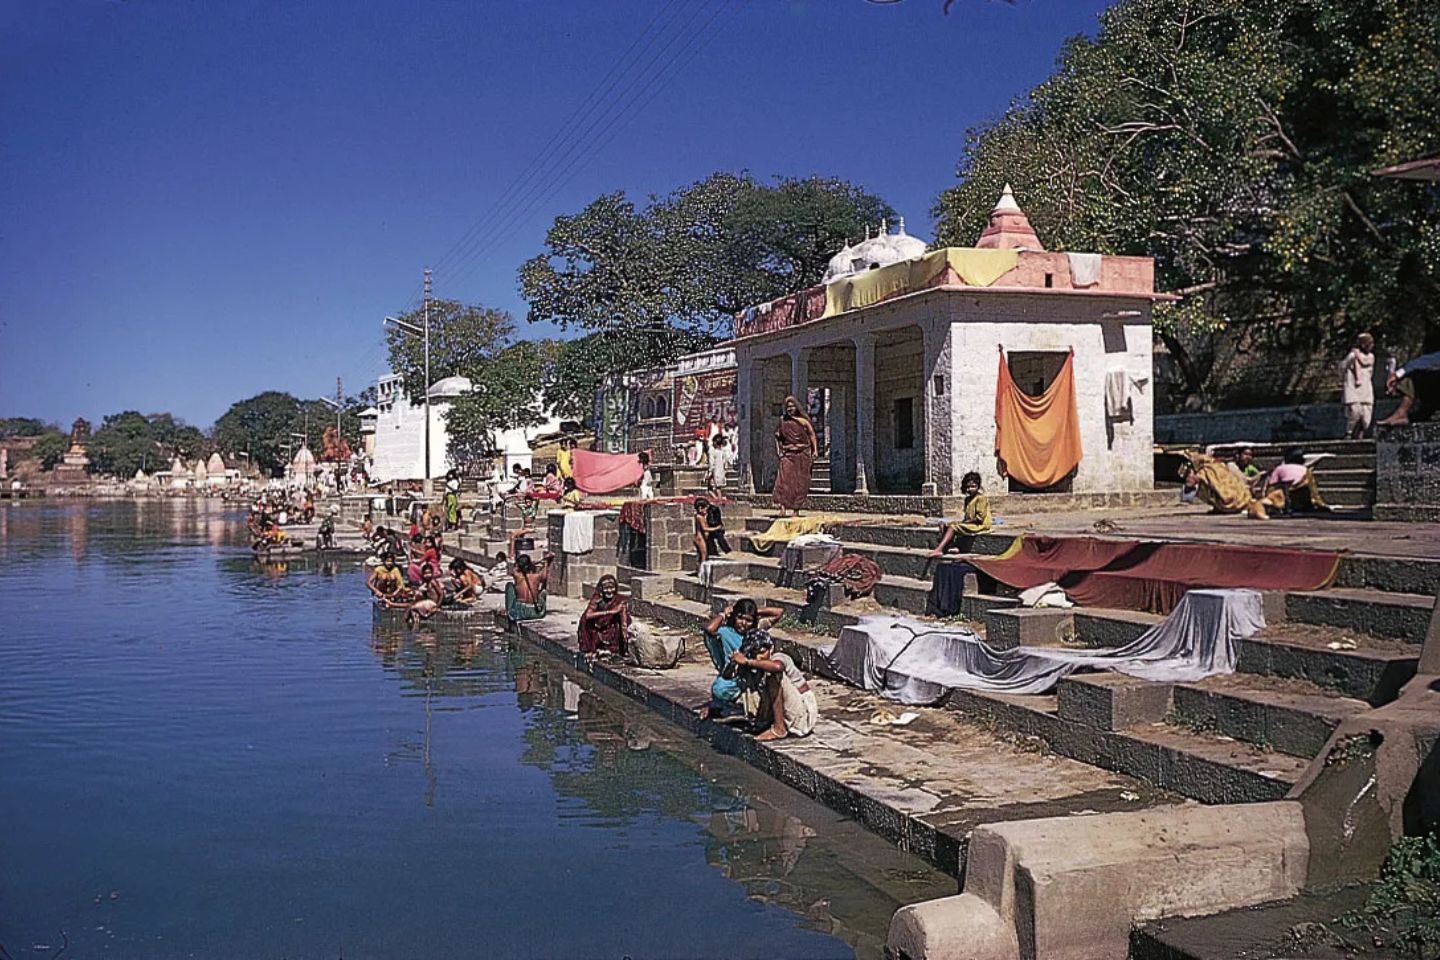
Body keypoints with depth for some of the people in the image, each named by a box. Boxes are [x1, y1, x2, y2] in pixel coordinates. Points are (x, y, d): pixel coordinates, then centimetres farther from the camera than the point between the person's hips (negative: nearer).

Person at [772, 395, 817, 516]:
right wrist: (779, 450, 4)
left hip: (802, 454, 0)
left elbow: (812, 435, 4)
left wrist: (815, 450, -6)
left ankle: (796, 509, 9)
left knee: (800, 482, 1)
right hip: (787, 455, 0)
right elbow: (777, 436, 15)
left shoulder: (803, 420, 3)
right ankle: (782, 506, -26)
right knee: (785, 479, -17)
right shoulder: (783, 420, 8)